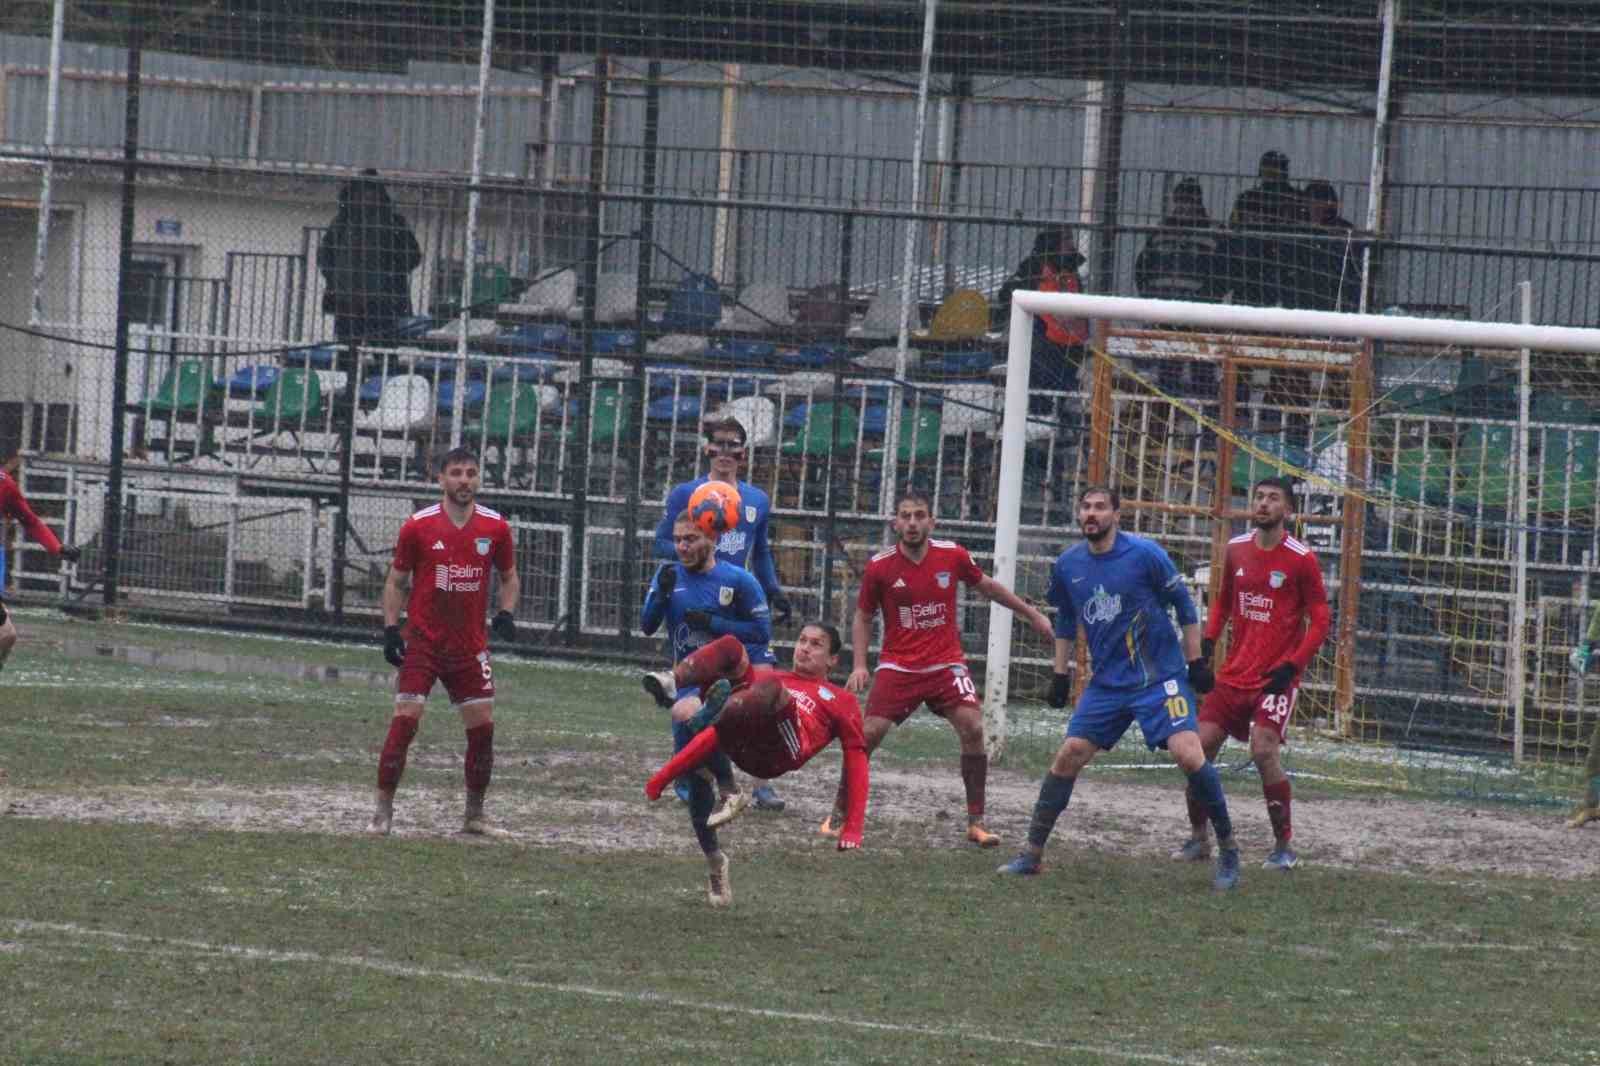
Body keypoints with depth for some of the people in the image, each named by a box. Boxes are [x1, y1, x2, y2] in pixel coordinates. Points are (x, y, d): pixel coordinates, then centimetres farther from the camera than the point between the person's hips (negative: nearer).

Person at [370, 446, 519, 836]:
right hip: (421, 643, -2)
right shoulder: (417, 526, -4)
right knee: (405, 720, -12)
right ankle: (383, 809, -6)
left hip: (471, 647, 2)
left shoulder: (496, 528, 1)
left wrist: (506, 614, -2)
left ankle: (475, 813, 13)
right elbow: (396, 581, 4)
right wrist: (391, 629, -6)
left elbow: (509, 576, 15)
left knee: (483, 726, 0)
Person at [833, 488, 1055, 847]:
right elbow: (863, 617, 6)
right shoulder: (879, 567, -7)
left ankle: (976, 822, -6)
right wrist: (859, 665, -6)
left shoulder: (952, 555, -4)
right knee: (868, 734, -11)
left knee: (972, 728, -16)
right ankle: (839, 815, 6)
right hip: (898, 666, -1)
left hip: (946, 663, 1)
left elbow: (986, 586, 15)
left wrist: (1030, 612, 18)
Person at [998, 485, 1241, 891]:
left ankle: (1228, 850, -5)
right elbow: (1065, 620, 19)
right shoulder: (1067, 565, 2)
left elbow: (1184, 605, -3)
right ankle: (1031, 853, 8)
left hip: (1160, 677, -5)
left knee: (1187, 752, -19)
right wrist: (1060, 673, 17)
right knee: (1067, 757, -2)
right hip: (1107, 684, 5)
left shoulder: (1144, 554, -12)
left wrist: (1196, 662, -4)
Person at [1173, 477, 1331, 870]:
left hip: (1277, 675, -5)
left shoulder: (1301, 559, -8)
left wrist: (1292, 665, -17)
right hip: (1235, 672, 5)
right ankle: (1198, 838, 15)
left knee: (1264, 749, -21)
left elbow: (1319, 621, -6)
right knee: (1200, 745, -1)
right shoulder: (1236, 550, 7)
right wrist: (1207, 640, 5)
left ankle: (1284, 845, -9)